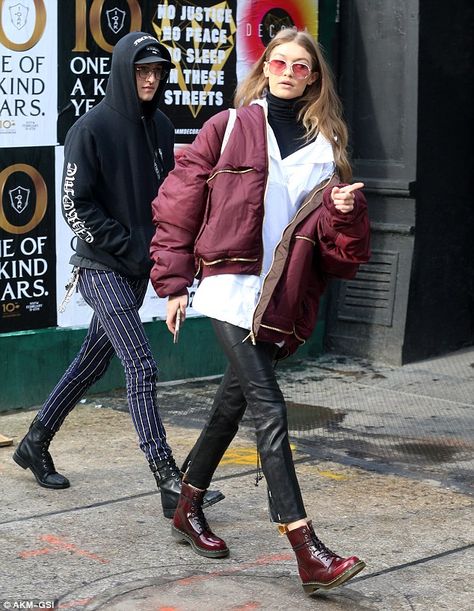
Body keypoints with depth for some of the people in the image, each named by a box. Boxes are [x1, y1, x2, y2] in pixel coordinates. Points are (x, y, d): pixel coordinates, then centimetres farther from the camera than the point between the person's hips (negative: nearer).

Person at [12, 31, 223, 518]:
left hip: (138, 270, 7)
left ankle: (35, 443, 33)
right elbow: (75, 205, -13)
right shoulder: (91, 128, -12)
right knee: (142, 366, -13)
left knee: (93, 360, 15)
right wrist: (129, 247, -16)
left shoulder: (160, 127, 8)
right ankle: (169, 485, -12)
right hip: (102, 268, -7)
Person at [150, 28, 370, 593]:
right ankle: (308, 553, -19)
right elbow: (179, 204, 4)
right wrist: (174, 283, 0)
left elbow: (340, 249, 13)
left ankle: (188, 509, 35)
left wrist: (346, 209, -9)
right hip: (232, 286, -5)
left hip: (285, 301, 5)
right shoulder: (229, 128, 3)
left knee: (234, 402, 15)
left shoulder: (326, 147, 13)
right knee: (269, 409, -15)